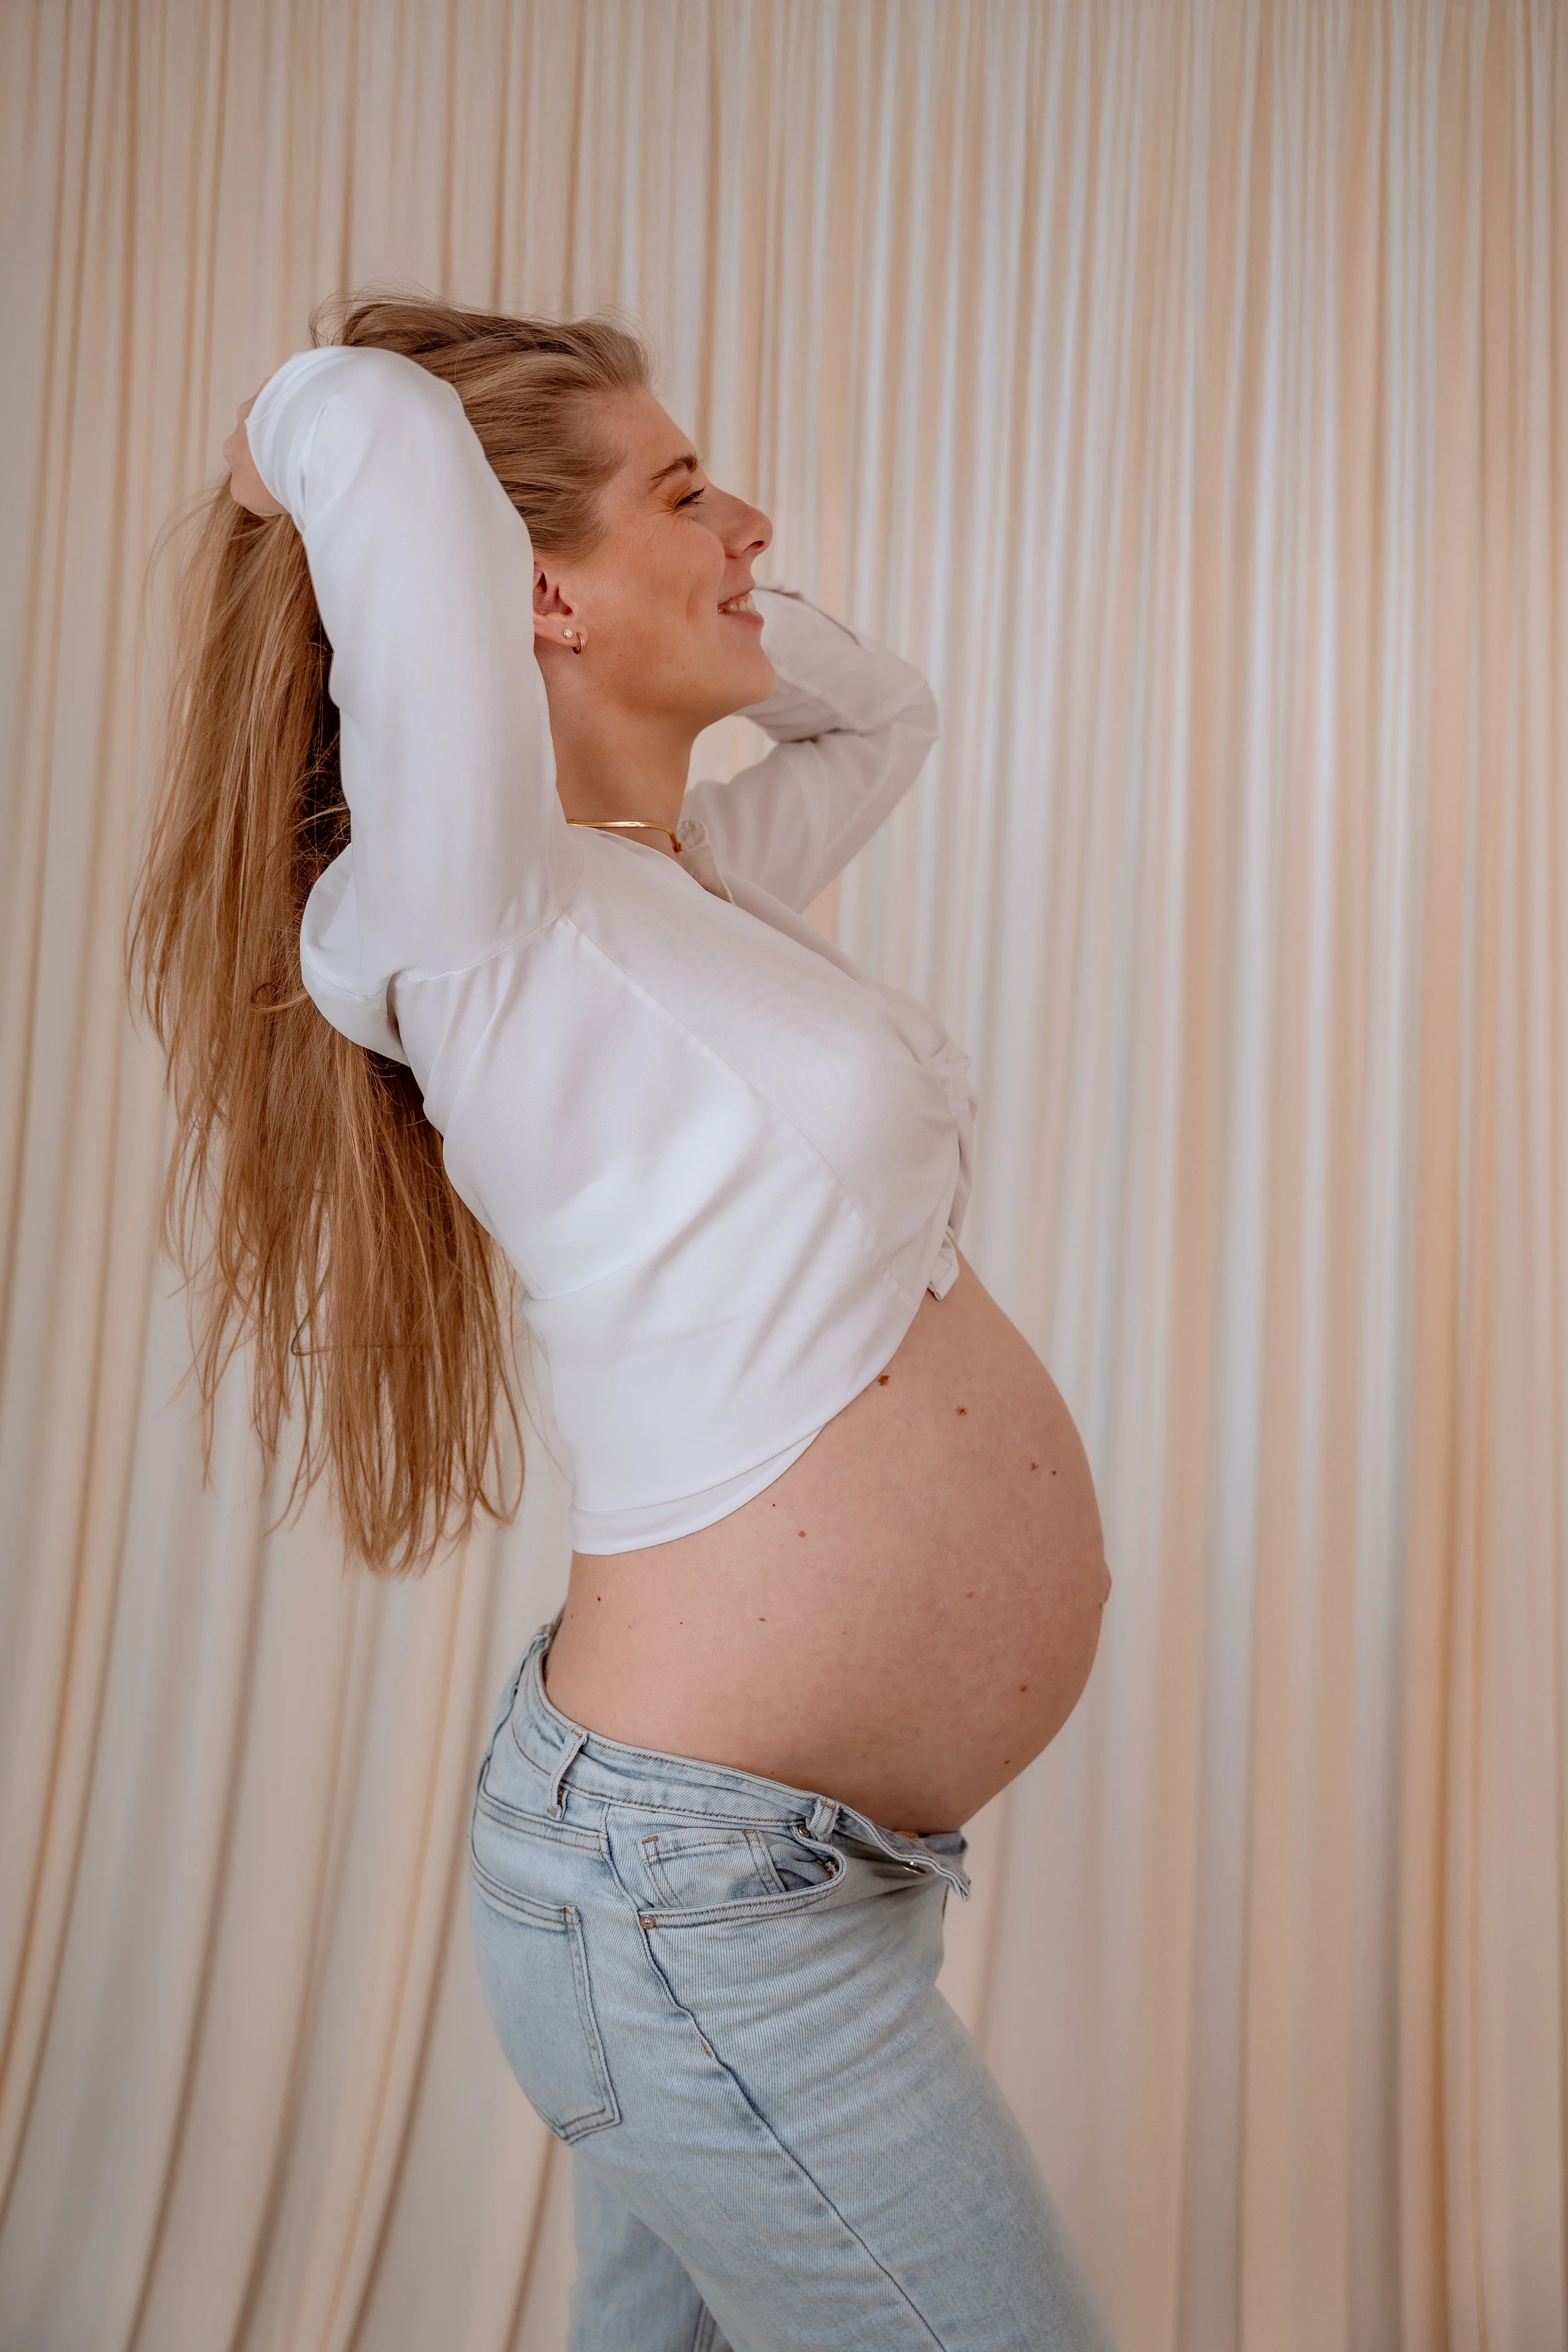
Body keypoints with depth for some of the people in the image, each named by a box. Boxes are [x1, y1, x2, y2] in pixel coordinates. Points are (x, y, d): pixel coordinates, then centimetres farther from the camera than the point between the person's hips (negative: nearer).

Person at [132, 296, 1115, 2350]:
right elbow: (367, 413, -32)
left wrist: (699, 577, 9)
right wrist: (305, 463, -9)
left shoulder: (688, 880, 7)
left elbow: (882, 708, 24)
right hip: (709, 1908, -8)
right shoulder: (488, 921, -18)